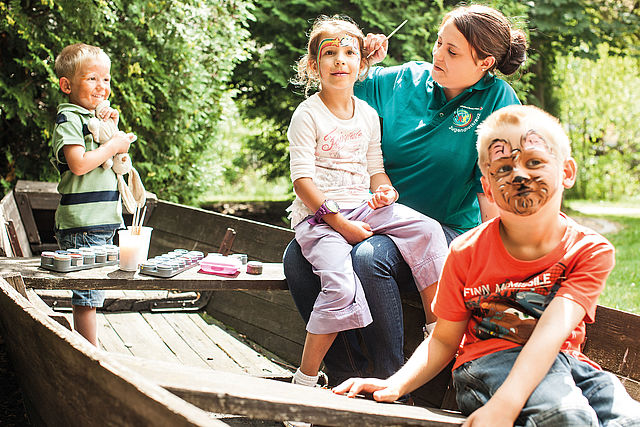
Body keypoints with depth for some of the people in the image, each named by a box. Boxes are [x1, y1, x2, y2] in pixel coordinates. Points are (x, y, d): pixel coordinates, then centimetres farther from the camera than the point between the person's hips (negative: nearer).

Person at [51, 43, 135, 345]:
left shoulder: (93, 116, 19)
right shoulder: (69, 119, -10)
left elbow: (109, 162, 26)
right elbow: (79, 164, -23)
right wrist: (114, 145, -12)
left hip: (102, 223, 10)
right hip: (82, 225, -10)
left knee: (89, 296, 14)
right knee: (86, 296, -6)